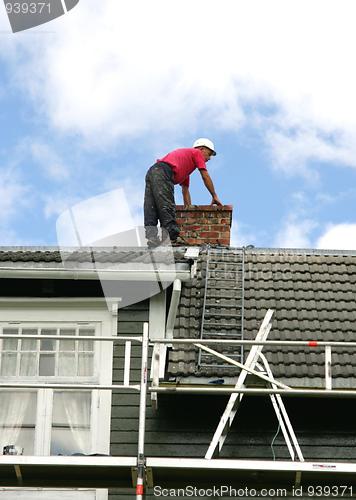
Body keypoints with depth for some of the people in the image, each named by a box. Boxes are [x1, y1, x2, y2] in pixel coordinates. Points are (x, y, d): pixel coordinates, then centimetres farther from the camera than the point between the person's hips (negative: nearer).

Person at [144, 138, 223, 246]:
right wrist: (214, 197, 17)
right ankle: (174, 237, -16)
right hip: (162, 173, -9)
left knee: (151, 213, -2)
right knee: (167, 209, -12)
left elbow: (185, 190, 40)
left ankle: (151, 238, -11)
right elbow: (205, 177, 10)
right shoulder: (197, 153, 16)